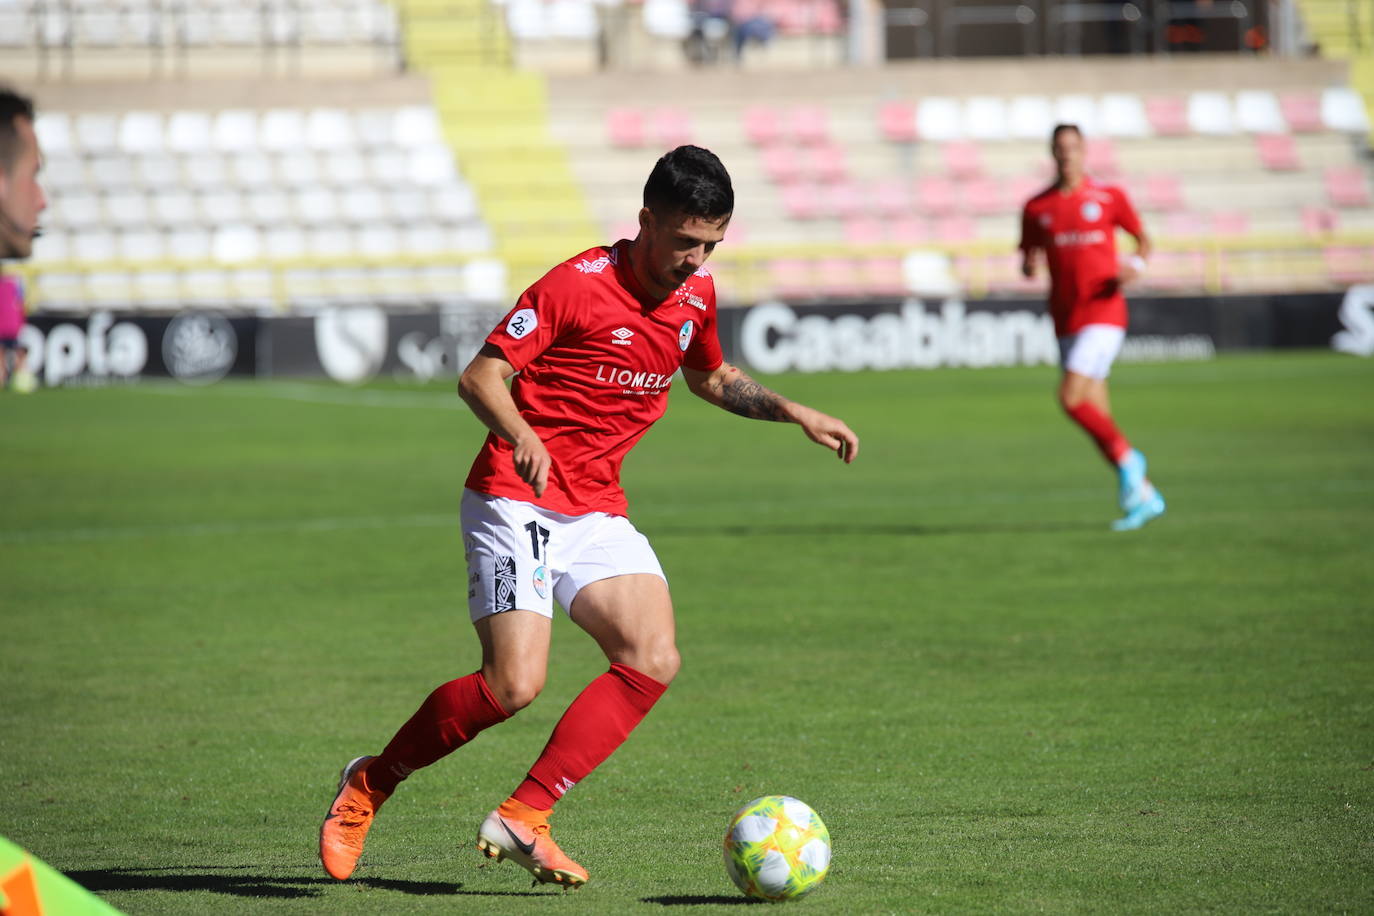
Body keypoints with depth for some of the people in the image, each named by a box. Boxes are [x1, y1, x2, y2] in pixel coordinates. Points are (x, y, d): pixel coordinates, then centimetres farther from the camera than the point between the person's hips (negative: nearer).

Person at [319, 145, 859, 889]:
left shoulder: (696, 295, 7)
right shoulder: (578, 284, -15)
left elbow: (712, 378, 28)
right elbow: (479, 376, -17)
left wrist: (793, 413, 17)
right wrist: (520, 436, -36)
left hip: (597, 514, 7)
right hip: (517, 501, -7)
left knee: (653, 659, -14)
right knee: (515, 684, -19)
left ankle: (523, 818, -11)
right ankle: (368, 785, 3)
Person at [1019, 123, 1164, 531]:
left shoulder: (1108, 197, 0)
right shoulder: (1036, 208, 7)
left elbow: (1143, 240, 9)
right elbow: (1028, 260, 13)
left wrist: (1136, 264, -12)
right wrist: (1029, 265, -11)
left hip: (1104, 312, -4)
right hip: (1066, 321, 4)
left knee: (1071, 397, -20)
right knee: (1097, 414, 4)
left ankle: (1128, 459, 1)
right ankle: (1144, 495, 15)